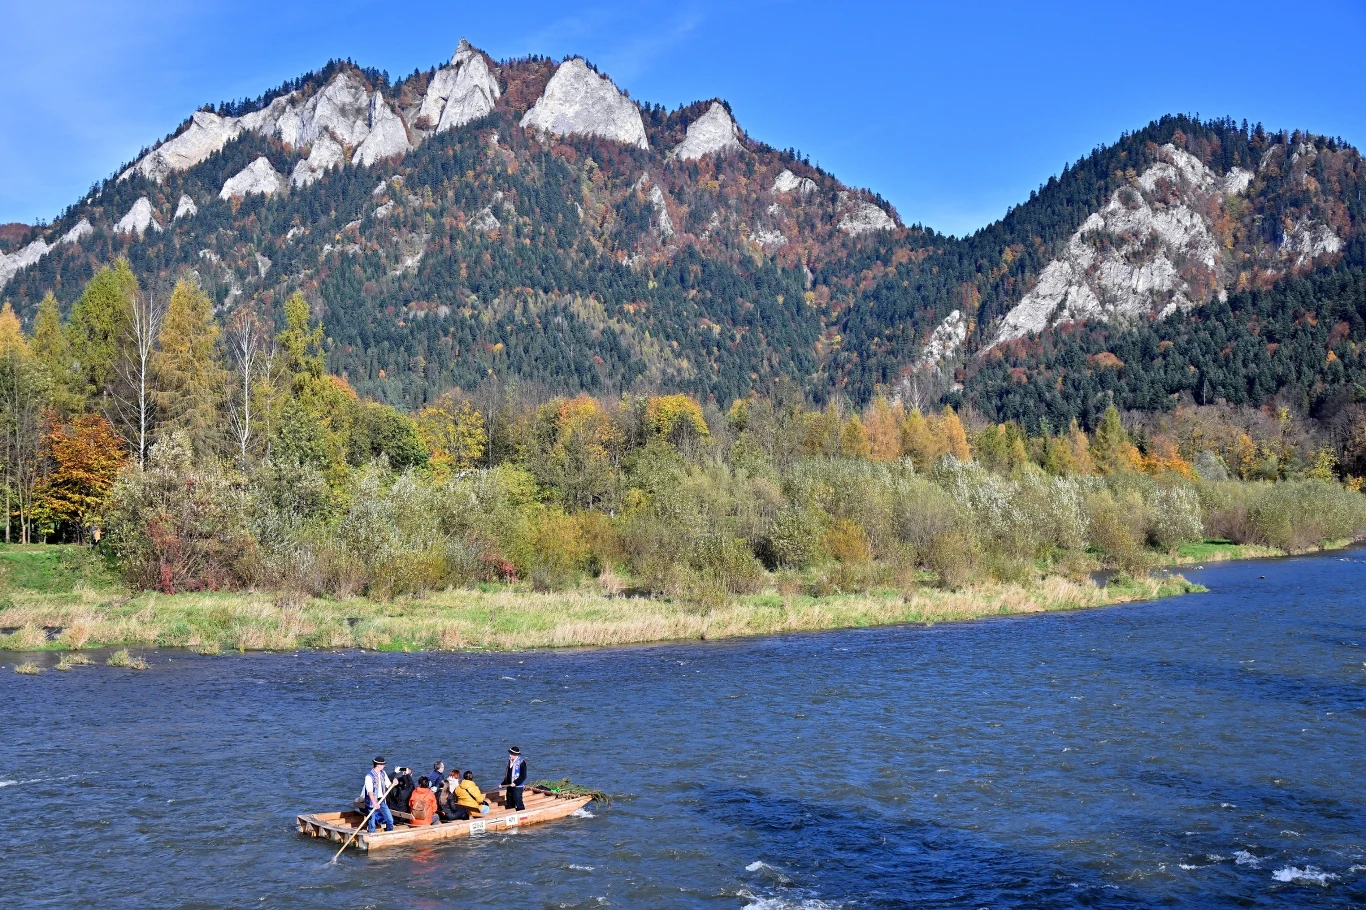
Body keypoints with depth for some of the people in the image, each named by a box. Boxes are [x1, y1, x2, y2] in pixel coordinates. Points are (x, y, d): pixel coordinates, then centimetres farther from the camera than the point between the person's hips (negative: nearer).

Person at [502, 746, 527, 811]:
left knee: (518, 802, -7)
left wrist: (515, 783, -24)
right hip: (509, 786, 8)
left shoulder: (521, 762, -14)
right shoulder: (510, 761, 9)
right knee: (509, 804, 15)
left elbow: (523, 776, -17)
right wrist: (503, 784, 13)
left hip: (517, 786, -8)